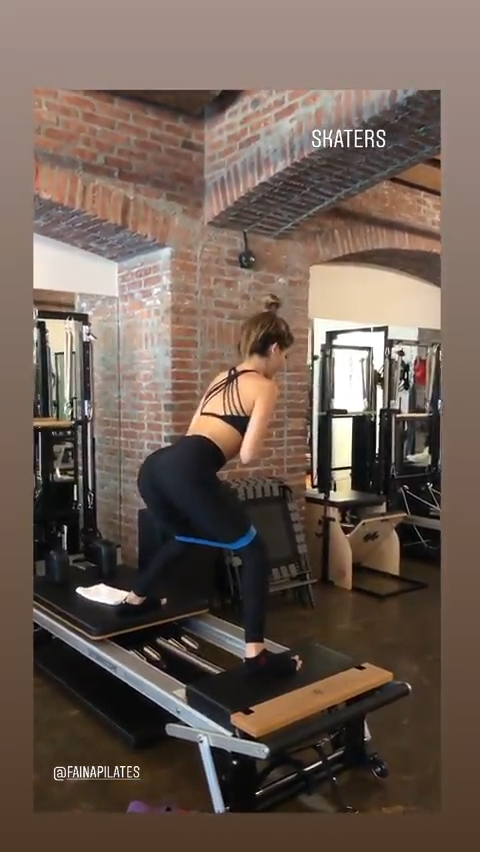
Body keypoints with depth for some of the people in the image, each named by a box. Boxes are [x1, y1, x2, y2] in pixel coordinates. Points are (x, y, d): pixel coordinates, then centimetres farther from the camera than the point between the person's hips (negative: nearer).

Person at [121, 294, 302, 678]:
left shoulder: (222, 378, 27)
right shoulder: (265, 386, 5)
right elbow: (248, 455, -3)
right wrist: (253, 443, 17)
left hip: (156, 466, 8)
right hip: (188, 472, -8)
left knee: (186, 535, 36)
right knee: (253, 551, 7)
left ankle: (135, 598, 54)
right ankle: (256, 653, 2)